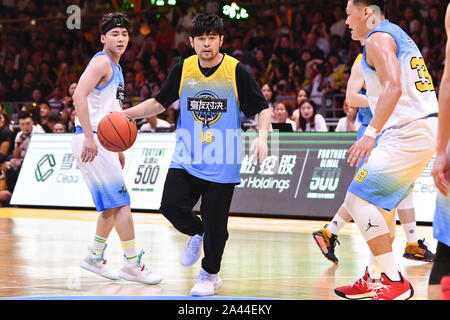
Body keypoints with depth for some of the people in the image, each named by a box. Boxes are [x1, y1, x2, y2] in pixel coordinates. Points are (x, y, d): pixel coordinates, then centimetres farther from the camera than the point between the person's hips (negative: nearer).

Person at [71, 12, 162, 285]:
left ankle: (95, 257, 26)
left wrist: (118, 149, 25)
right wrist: (89, 137, -28)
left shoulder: (115, 68, 20)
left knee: (113, 205, 15)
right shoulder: (102, 62, -10)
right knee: (121, 202, -11)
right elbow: (79, 95, -23)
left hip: (103, 142, 10)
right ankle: (132, 265, -9)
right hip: (92, 140, -10)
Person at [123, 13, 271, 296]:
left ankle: (210, 275, 24)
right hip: (186, 159, 3)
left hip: (222, 164, -3)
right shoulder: (183, 70, 1)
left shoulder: (236, 71, -8)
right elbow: (160, 103, 14)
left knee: (215, 223, 0)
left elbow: (263, 109, -3)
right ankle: (197, 234, 21)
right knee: (171, 205, -13)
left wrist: (262, 136, -21)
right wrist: (126, 114, 3)